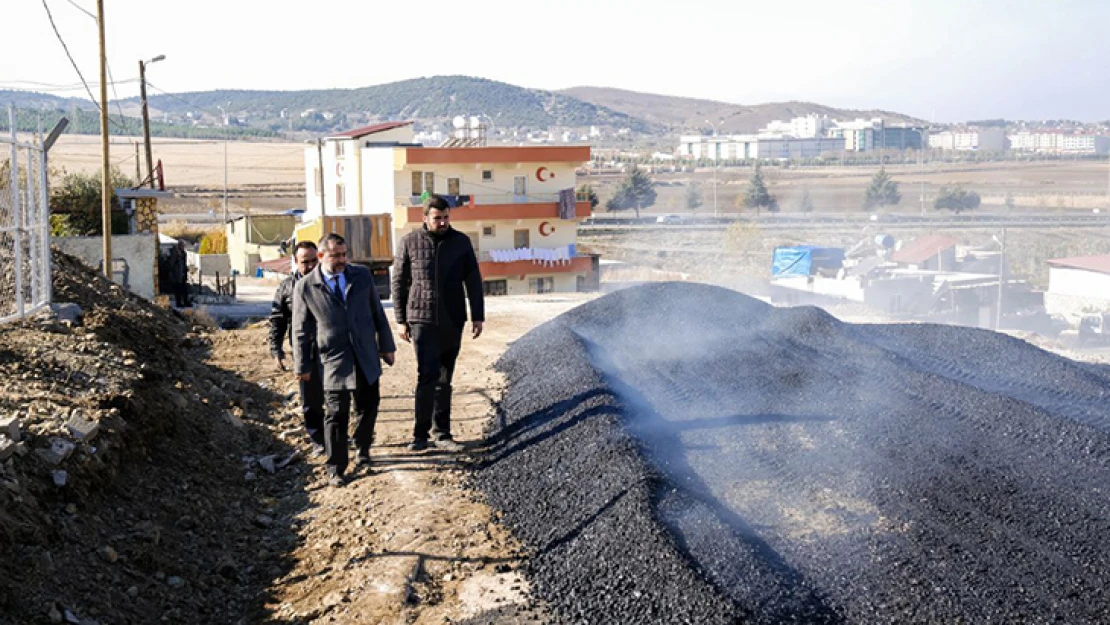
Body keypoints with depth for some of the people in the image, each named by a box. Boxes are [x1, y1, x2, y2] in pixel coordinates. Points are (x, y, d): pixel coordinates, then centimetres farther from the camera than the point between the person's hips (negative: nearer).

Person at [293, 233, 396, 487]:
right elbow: (301, 330, 0)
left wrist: (387, 346, 11)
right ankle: (335, 469, 10)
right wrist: (303, 365, 2)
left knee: (368, 408, 12)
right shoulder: (305, 287, -5)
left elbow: (377, 312, 10)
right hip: (334, 361, -3)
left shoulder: (362, 275, 4)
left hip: (367, 358, 3)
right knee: (336, 416, -1)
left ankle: (363, 450, 36)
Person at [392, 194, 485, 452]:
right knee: (427, 376, -10)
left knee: (444, 379, 8)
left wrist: (478, 316, 4)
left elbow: (473, 281, 8)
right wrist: (400, 320, 1)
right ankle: (421, 434, -1)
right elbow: (398, 282, 4)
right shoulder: (410, 242, -1)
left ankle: (441, 433, 16)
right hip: (422, 319, -2)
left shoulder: (461, 242, 4)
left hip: (452, 321, 2)